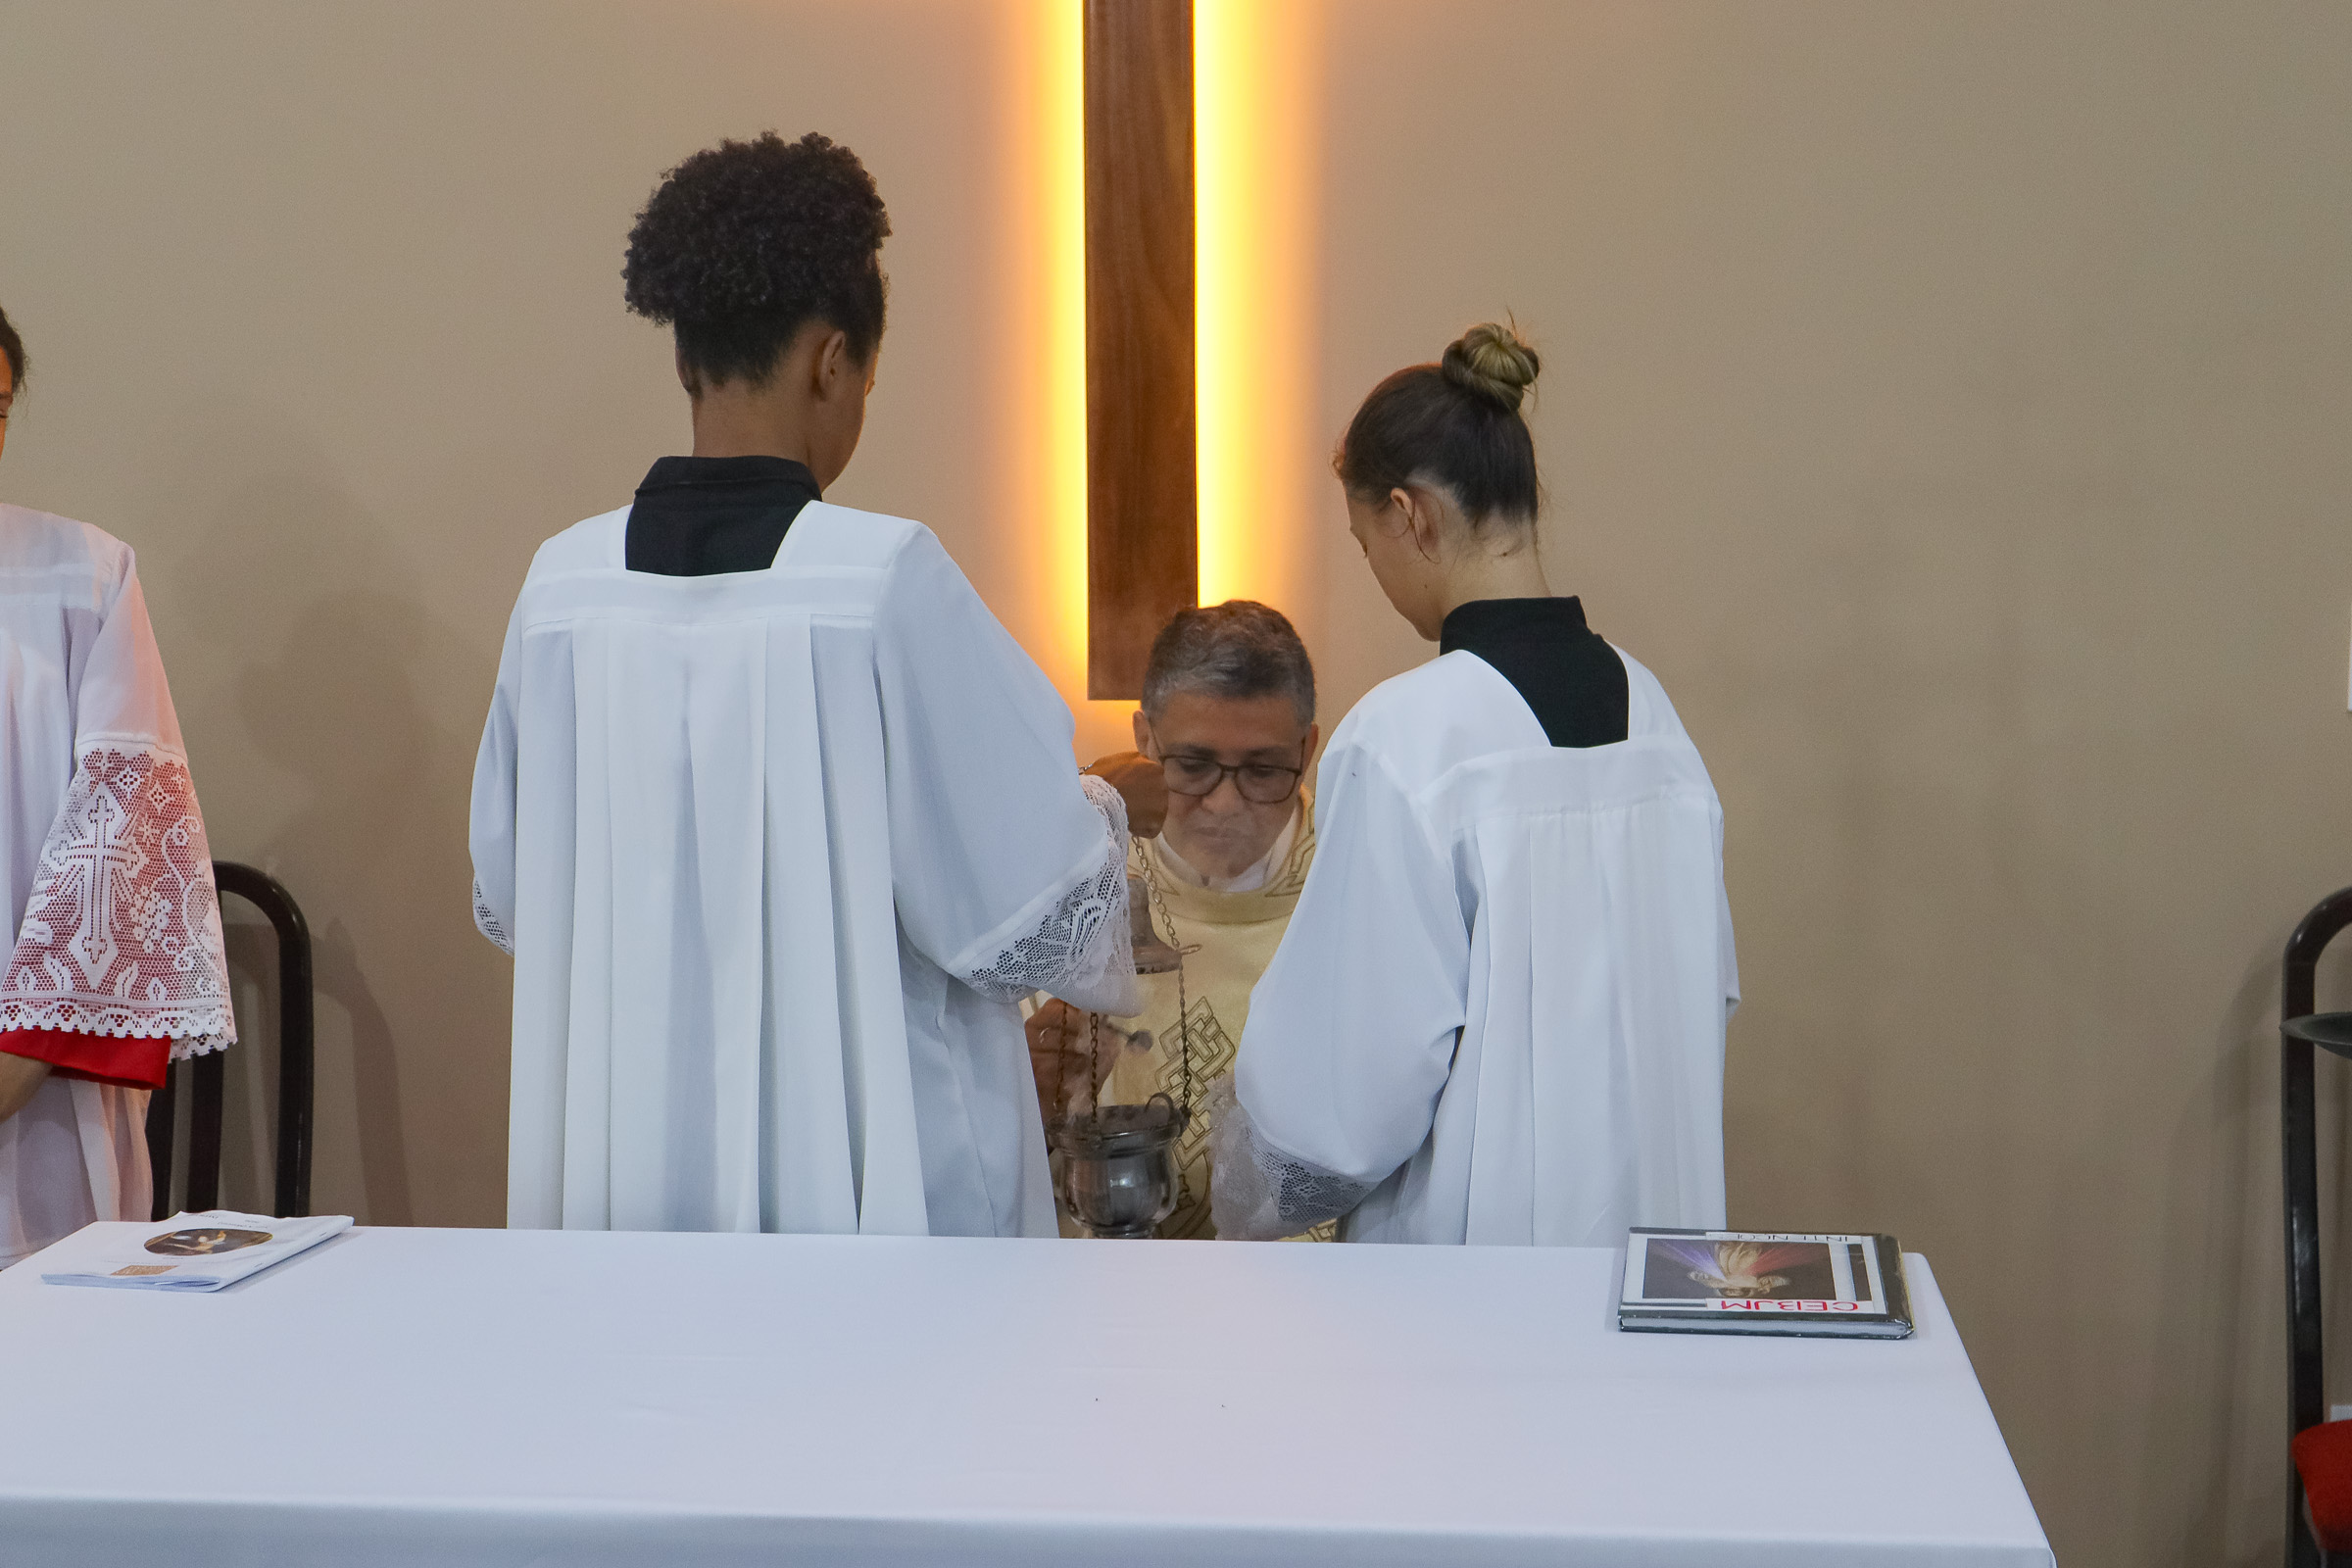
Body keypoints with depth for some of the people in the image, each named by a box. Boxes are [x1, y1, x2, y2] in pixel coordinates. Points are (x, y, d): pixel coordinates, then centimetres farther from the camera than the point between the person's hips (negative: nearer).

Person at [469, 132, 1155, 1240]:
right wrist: (1111, 811, 11)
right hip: (878, 1178, -4)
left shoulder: (565, 583, -3)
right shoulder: (886, 578, -16)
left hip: (631, 1170, 4)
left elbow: (509, 898, 9)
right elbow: (1022, 901, -10)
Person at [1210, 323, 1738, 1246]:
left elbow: (1349, 1067, -16)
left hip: (1473, 1238, -6)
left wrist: (1245, 1204, 2)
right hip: (1651, 1212, 7)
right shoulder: (1645, 704, 3)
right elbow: (1707, 985, 11)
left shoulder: (1408, 736, -18)